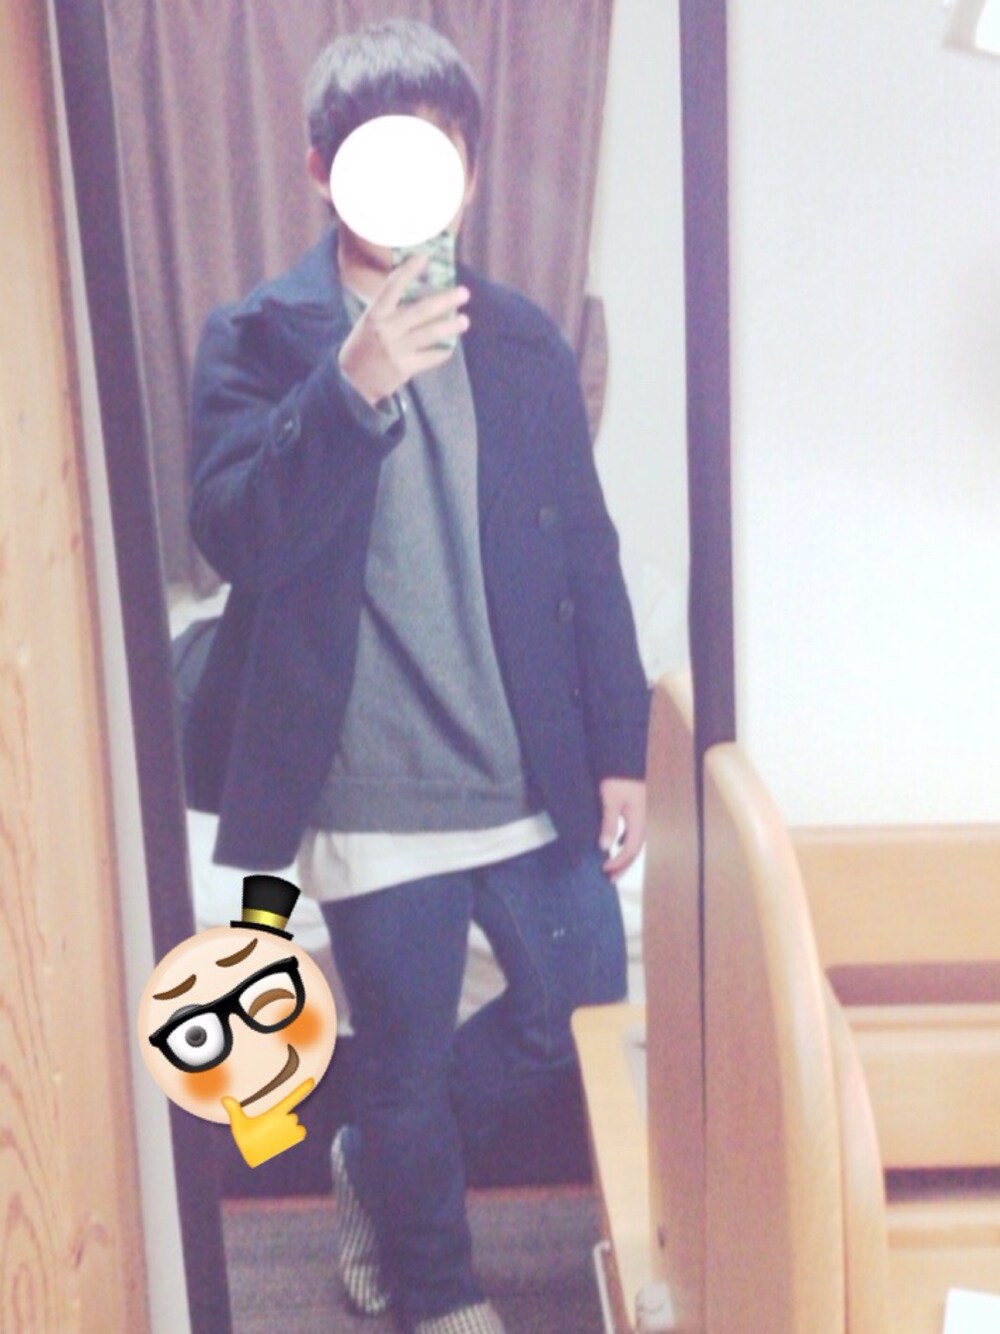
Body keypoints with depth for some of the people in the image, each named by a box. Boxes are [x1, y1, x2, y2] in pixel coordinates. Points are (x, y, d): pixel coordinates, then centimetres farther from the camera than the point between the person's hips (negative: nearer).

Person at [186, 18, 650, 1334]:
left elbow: (588, 556, 6)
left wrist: (619, 750, 5)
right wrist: (349, 387, -33)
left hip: (537, 778, 4)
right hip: (376, 797, -3)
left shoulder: (525, 340, 3)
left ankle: (378, 1170, 40)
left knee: (581, 1014, 15)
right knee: (408, 1068, 12)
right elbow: (233, 534, -19)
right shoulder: (257, 338, -6)